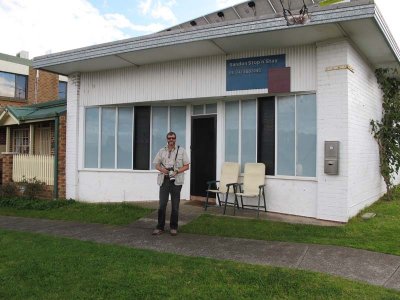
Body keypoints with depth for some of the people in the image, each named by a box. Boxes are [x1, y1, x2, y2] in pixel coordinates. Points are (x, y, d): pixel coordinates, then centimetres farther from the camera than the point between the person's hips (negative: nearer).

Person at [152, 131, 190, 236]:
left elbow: (186, 166, 3)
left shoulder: (181, 151, 5)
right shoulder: (162, 151, 11)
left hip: (176, 180, -1)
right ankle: (160, 227, 9)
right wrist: (162, 169, -8)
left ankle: (173, 227, 15)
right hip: (164, 180, 2)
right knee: (162, 204, 0)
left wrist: (176, 171, -13)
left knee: (175, 205, 4)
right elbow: (157, 164, 14)